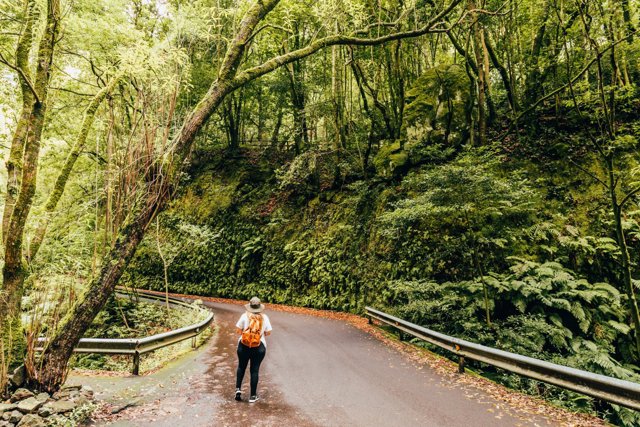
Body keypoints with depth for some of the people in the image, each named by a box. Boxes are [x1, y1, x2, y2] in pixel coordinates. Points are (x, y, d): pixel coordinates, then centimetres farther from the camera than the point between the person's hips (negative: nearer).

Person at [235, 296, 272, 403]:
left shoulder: (245, 316, -7)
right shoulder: (264, 317, -5)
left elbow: (238, 330, -5)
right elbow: (268, 332, -2)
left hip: (244, 346, 0)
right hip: (259, 347, 0)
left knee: (241, 367, 22)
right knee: (254, 370, 8)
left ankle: (238, 388, 16)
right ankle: (253, 396, 14)